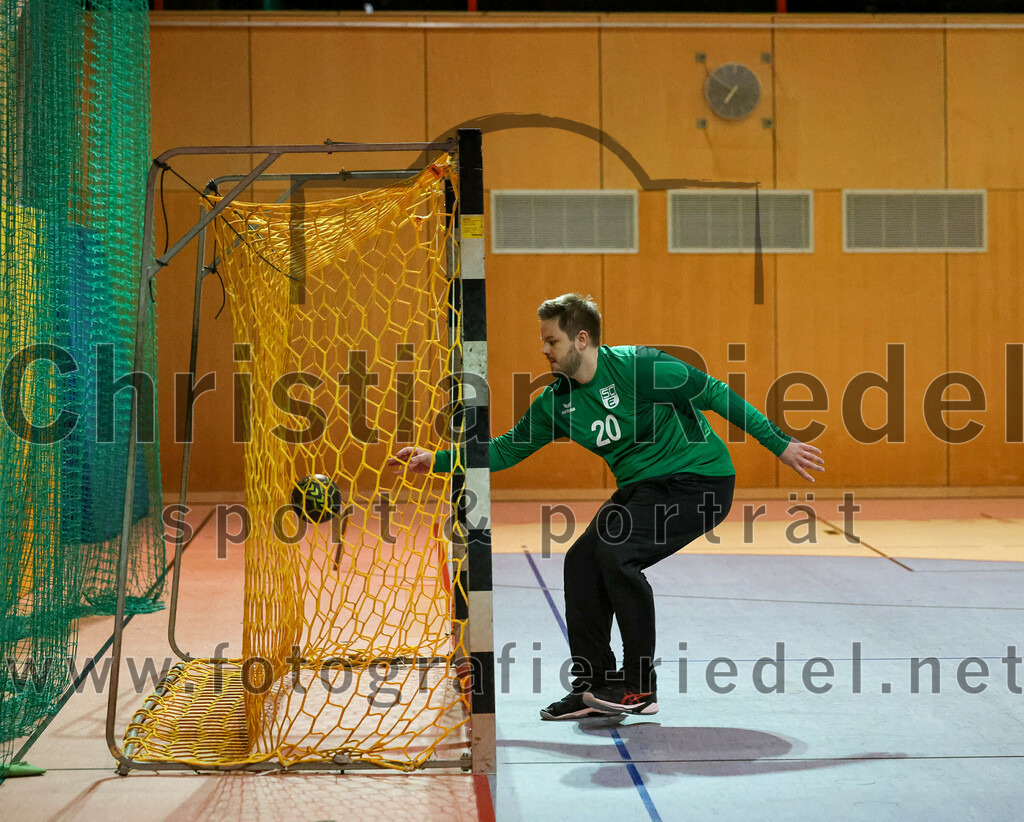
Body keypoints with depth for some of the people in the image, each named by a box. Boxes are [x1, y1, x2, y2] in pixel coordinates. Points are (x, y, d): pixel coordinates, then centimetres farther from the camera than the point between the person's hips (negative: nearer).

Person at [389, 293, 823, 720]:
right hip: (641, 488, 8)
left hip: (700, 482, -8)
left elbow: (714, 393, -14)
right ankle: (594, 686, 7)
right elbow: (508, 448, 10)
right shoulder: (557, 400, 2)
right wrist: (437, 460, 1)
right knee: (581, 561, -5)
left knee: (615, 550, -23)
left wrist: (780, 443, -14)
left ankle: (640, 686, -12)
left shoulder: (639, 365, -19)